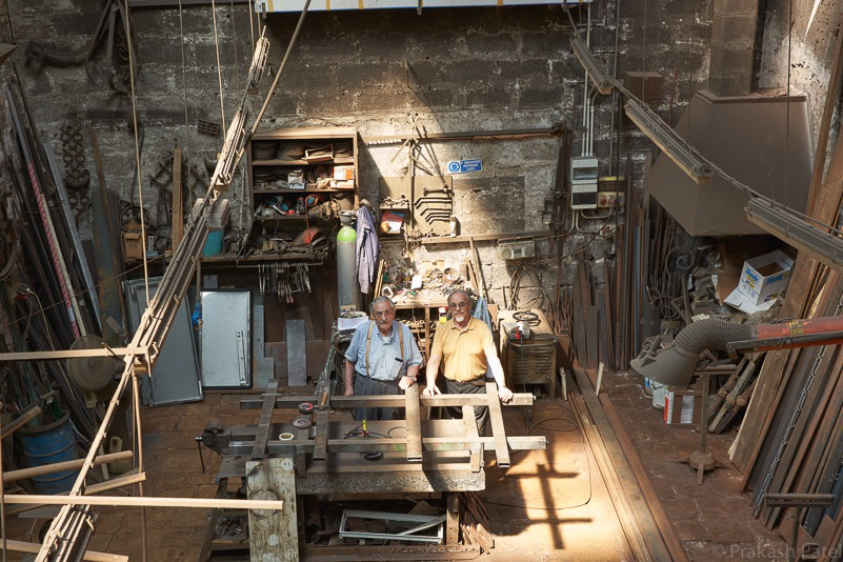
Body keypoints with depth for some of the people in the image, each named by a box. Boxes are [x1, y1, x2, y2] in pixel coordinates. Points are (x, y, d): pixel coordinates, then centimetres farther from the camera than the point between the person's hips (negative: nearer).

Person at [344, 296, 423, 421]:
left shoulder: (404, 331, -2)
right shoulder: (362, 330, -3)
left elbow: (414, 361, 7)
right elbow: (350, 359, 7)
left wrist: (410, 377, -12)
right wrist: (349, 387, 5)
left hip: (394, 387, 1)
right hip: (366, 386, 0)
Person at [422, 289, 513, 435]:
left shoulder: (481, 328, -5)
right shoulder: (442, 330, 1)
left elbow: (493, 359, -11)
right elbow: (434, 359, -5)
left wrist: (502, 387, -22)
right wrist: (430, 384, -21)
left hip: (476, 386, -2)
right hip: (451, 387, 2)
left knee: (477, 432, 3)